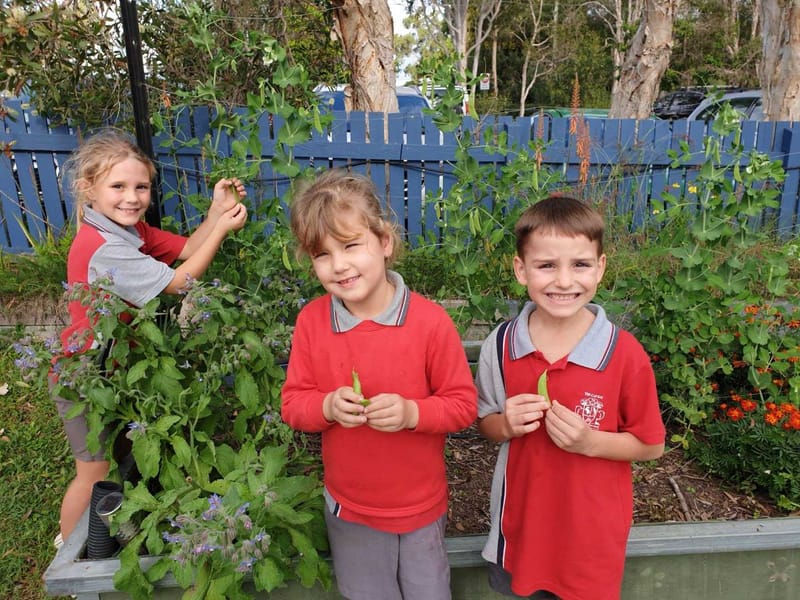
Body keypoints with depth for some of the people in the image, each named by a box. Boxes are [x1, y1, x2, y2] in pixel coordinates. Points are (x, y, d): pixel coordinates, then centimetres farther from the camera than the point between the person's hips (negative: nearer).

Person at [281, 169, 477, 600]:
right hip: (348, 508, 2)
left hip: (421, 506, -2)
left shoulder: (430, 321, -19)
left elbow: (463, 405, -12)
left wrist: (412, 412, -29)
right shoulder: (311, 321, -12)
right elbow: (292, 403, -5)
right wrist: (327, 406, -25)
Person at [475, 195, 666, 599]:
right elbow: (485, 422, 1)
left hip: (593, 533, -2)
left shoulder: (625, 354, -19)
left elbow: (651, 445, -8)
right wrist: (506, 426, -20)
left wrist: (591, 442, -24)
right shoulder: (500, 345, -12)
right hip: (521, 523, 2)